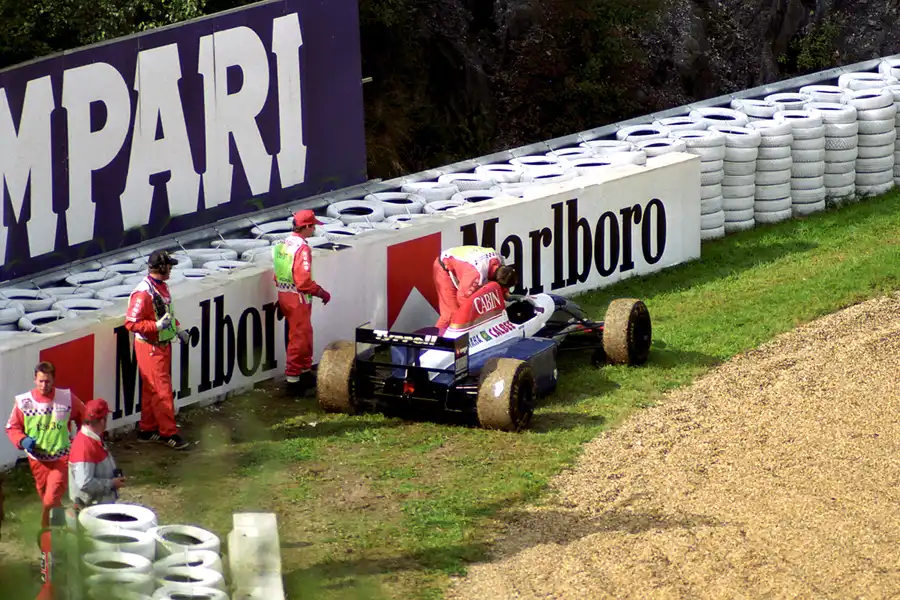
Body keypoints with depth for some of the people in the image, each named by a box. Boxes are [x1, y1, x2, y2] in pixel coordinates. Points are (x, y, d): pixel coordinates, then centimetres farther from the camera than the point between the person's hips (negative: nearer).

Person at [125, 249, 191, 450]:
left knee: (151, 390, 16)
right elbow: (131, 323, -24)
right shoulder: (143, 293, -23)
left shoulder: (162, 286, 7)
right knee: (162, 390, -5)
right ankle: (169, 433, 0)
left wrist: (177, 329, 11)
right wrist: (157, 326, -28)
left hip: (163, 344, 9)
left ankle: (148, 429, 25)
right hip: (150, 348, -9)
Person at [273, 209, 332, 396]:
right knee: (299, 339, -1)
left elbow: (278, 275, 15)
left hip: (284, 295, 9)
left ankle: (306, 373, 32)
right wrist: (321, 292, -11)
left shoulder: (282, 245, 8)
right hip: (298, 298, -9)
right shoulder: (302, 249, -21)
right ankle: (293, 381, 2)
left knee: (305, 337, 21)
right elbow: (304, 281, -24)